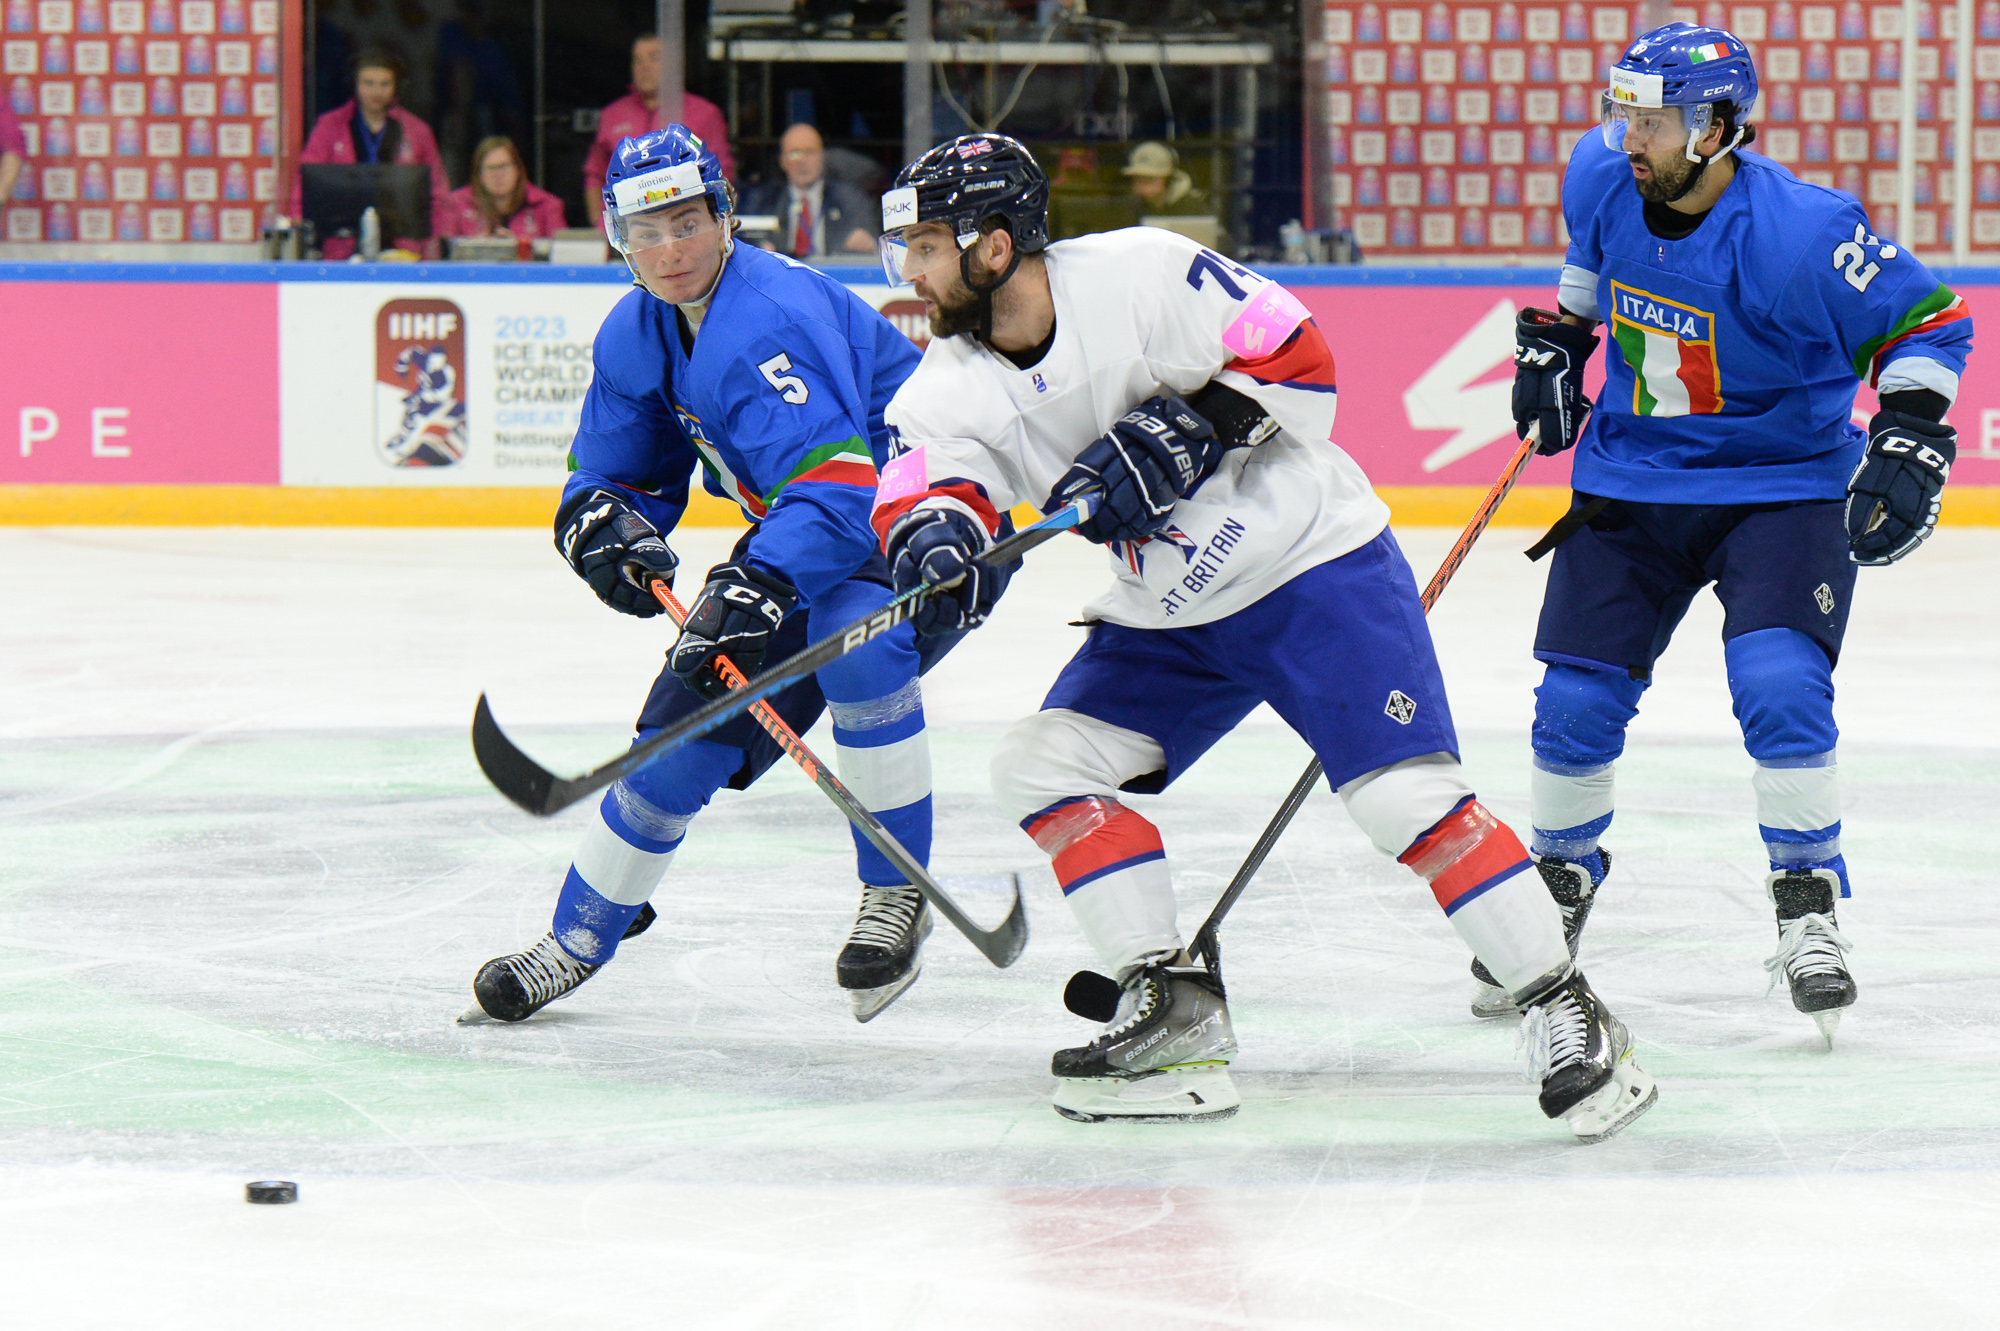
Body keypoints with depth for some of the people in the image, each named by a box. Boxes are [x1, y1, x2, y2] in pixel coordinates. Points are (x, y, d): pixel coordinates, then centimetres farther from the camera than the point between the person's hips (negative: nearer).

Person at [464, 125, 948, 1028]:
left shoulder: (768, 320, -32)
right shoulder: (634, 337, -3)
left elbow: (836, 482, -42)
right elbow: (612, 473, 7)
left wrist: (760, 586, -55)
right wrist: (605, 522, -18)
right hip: (797, 535, 8)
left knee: (854, 640, -38)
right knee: (687, 726, 1)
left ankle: (896, 898, -22)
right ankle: (576, 942, 18)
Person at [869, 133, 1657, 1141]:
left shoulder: (1139, 274, -18)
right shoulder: (955, 382, -2)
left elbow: (1299, 360, -15)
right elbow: (922, 480, -18)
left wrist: (1195, 429, -27)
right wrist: (934, 533, -40)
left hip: (1313, 561, -7)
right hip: (1167, 622, 7)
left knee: (1405, 794, -18)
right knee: (1041, 762, -7)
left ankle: (1564, 1011, -10)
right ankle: (1175, 1015, -4)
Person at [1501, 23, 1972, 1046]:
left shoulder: (1800, 235, -26)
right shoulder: (1603, 176, -9)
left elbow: (1928, 319, -16)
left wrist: (1912, 434, -26)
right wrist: (1557, 341, 11)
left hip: (1782, 487, -5)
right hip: (1630, 477, 5)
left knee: (1779, 685, -22)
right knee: (1576, 702, 1)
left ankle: (1809, 905, -5)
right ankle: (1560, 880, 26)